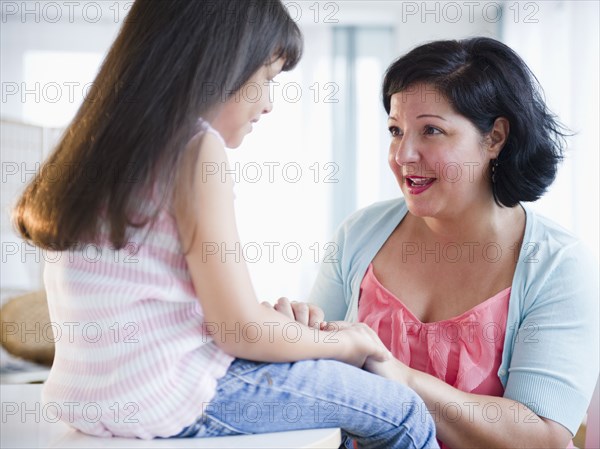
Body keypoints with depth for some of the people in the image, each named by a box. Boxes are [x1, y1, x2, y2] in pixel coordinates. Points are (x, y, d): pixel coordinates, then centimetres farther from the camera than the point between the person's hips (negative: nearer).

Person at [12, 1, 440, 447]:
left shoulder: (103, 144, 9)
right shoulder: (197, 147, -16)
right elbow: (242, 331, -16)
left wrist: (278, 317, 14)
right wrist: (343, 341, 1)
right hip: (172, 400, -9)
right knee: (401, 412, 4)